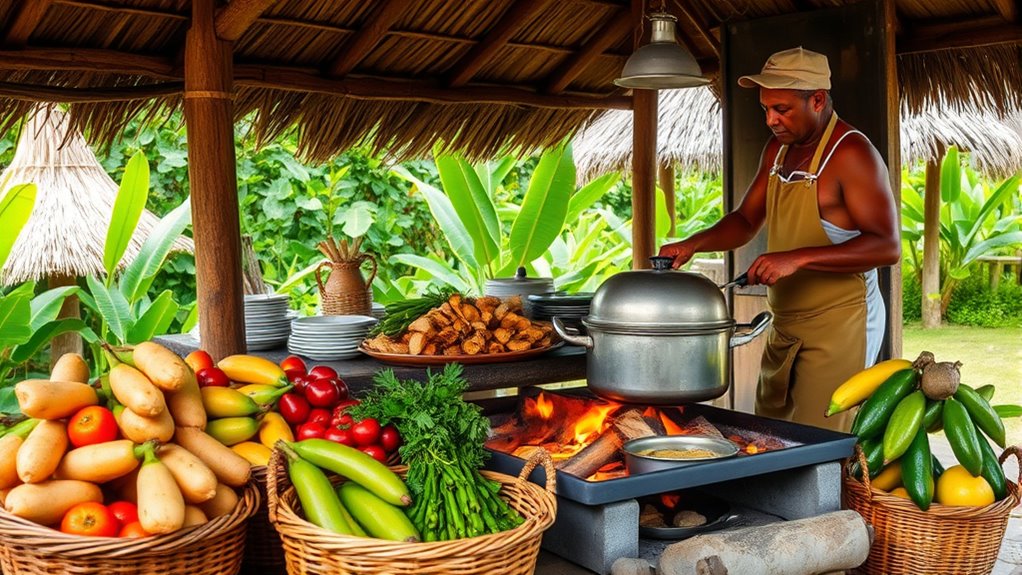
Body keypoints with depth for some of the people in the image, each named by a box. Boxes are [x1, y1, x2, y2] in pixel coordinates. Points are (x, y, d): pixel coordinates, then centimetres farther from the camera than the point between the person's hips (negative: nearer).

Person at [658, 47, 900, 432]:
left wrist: (798, 259, -30)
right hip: (785, 323, 8)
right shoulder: (778, 148, 11)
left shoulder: (851, 153, -15)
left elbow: (887, 246, -22)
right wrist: (693, 244, -3)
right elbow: (746, 220, 15)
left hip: (838, 324, -8)